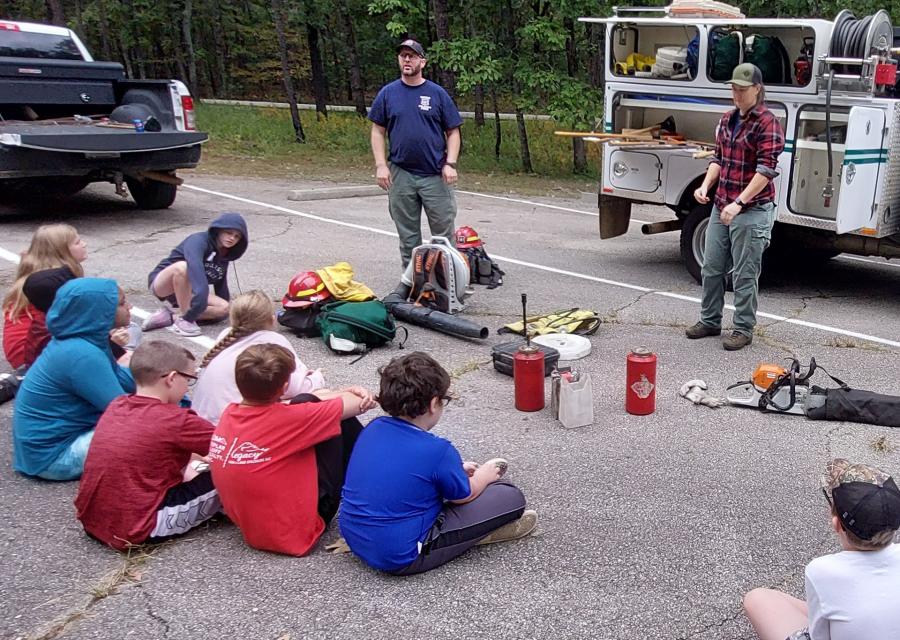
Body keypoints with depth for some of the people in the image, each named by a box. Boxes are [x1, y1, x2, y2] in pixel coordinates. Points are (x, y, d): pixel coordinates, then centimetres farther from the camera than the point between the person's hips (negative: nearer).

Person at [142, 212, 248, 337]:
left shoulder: (224, 255, 3)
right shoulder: (198, 241, -22)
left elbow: (220, 281, 12)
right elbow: (195, 266, -42)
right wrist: (201, 292, -57)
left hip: (185, 292, 7)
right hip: (162, 285, -7)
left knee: (224, 309, -15)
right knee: (183, 266, -39)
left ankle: (169, 317, -17)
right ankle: (184, 319, -26)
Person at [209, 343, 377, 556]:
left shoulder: (230, 413, -7)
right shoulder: (285, 420, -28)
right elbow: (361, 405, -14)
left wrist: (345, 393, 1)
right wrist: (360, 399, 8)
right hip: (296, 535, -7)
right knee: (339, 419, 0)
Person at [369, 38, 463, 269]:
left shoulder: (437, 93, 2)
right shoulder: (388, 93, 5)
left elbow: (453, 132, 3)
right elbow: (378, 131, 7)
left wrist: (450, 164, -9)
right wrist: (381, 165, -3)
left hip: (436, 175, -1)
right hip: (400, 175, 2)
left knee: (444, 235, 2)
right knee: (408, 236, 10)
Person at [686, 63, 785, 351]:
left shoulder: (767, 123, -11)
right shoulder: (727, 120, 12)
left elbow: (766, 170, -18)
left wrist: (739, 203, -25)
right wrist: (705, 186, 1)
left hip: (752, 211, -8)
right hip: (721, 207, 8)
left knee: (744, 275, 0)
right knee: (711, 268, 13)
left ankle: (743, 329, 10)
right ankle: (709, 321, 27)